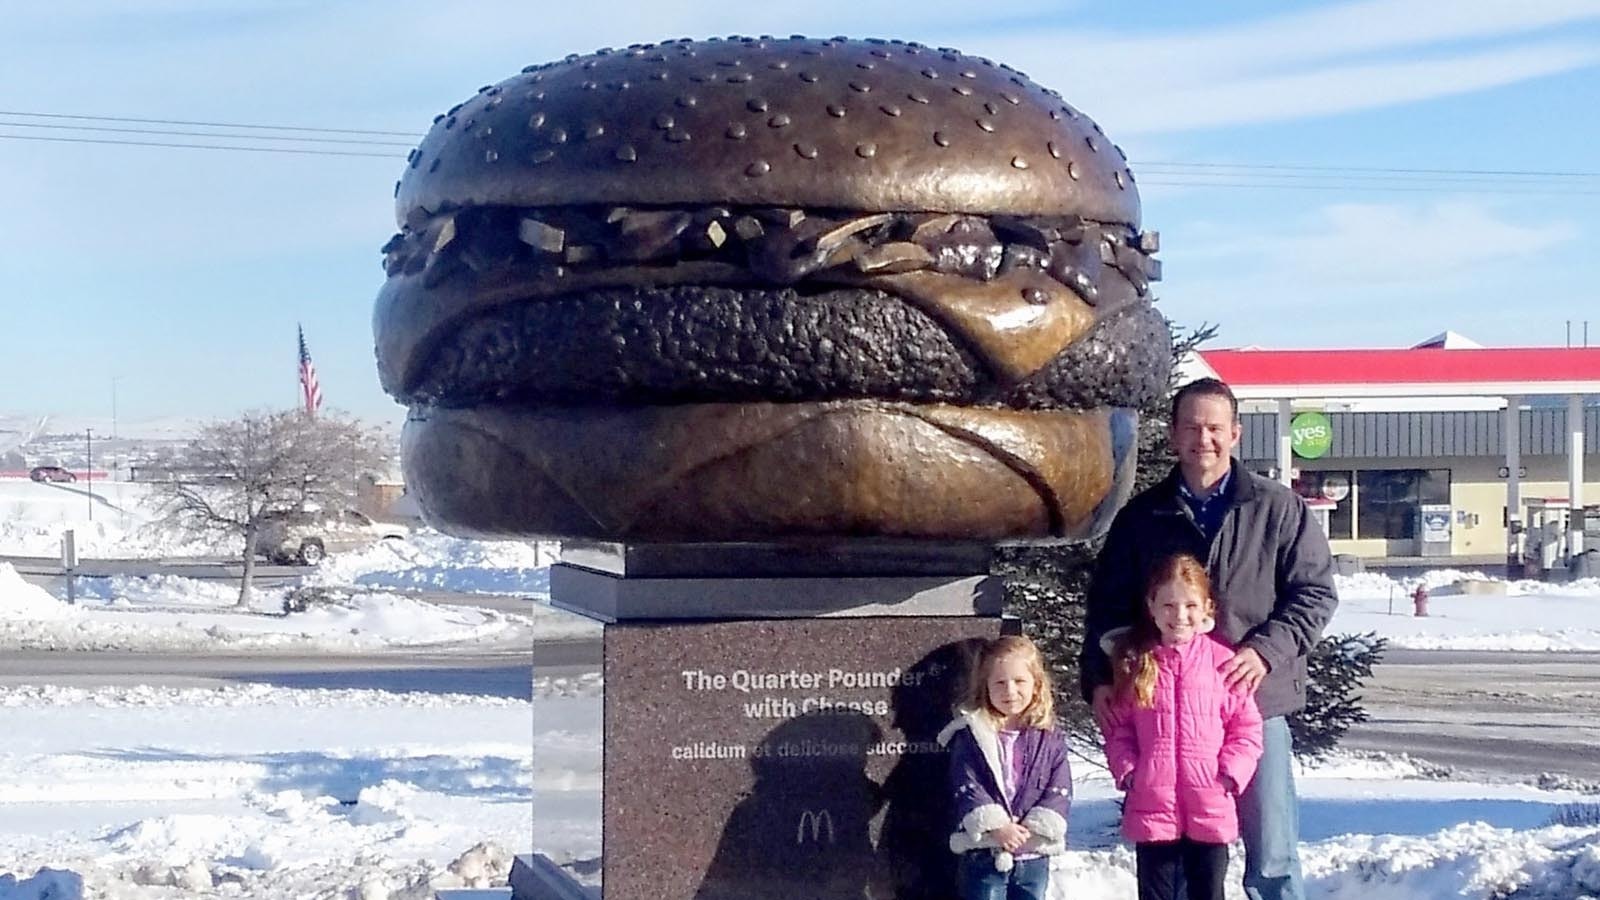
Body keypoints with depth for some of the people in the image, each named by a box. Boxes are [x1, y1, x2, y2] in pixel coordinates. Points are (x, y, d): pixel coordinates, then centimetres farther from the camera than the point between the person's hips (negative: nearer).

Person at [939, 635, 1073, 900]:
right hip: (983, 855, -3)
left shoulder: (1050, 739, 2)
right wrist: (995, 826, -22)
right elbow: (967, 787, -11)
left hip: (1034, 856, 3)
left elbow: (1059, 789, -3)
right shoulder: (970, 735, -4)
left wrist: (1034, 826, -17)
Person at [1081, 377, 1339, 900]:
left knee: (1271, 857, 2)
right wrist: (1099, 679, -1)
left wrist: (1267, 650, -12)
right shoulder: (1142, 518, 9)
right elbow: (1108, 605, 12)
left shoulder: (1277, 509, 4)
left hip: (1256, 704, -2)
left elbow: (1315, 592, 2)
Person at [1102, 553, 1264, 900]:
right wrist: (1126, 770, -7)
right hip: (1151, 806, 1)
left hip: (1211, 809, -1)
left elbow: (1247, 728, 1)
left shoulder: (1223, 661, -3)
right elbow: (1117, 729, 7)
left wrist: (1230, 772, -9)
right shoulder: (1133, 663, 2)